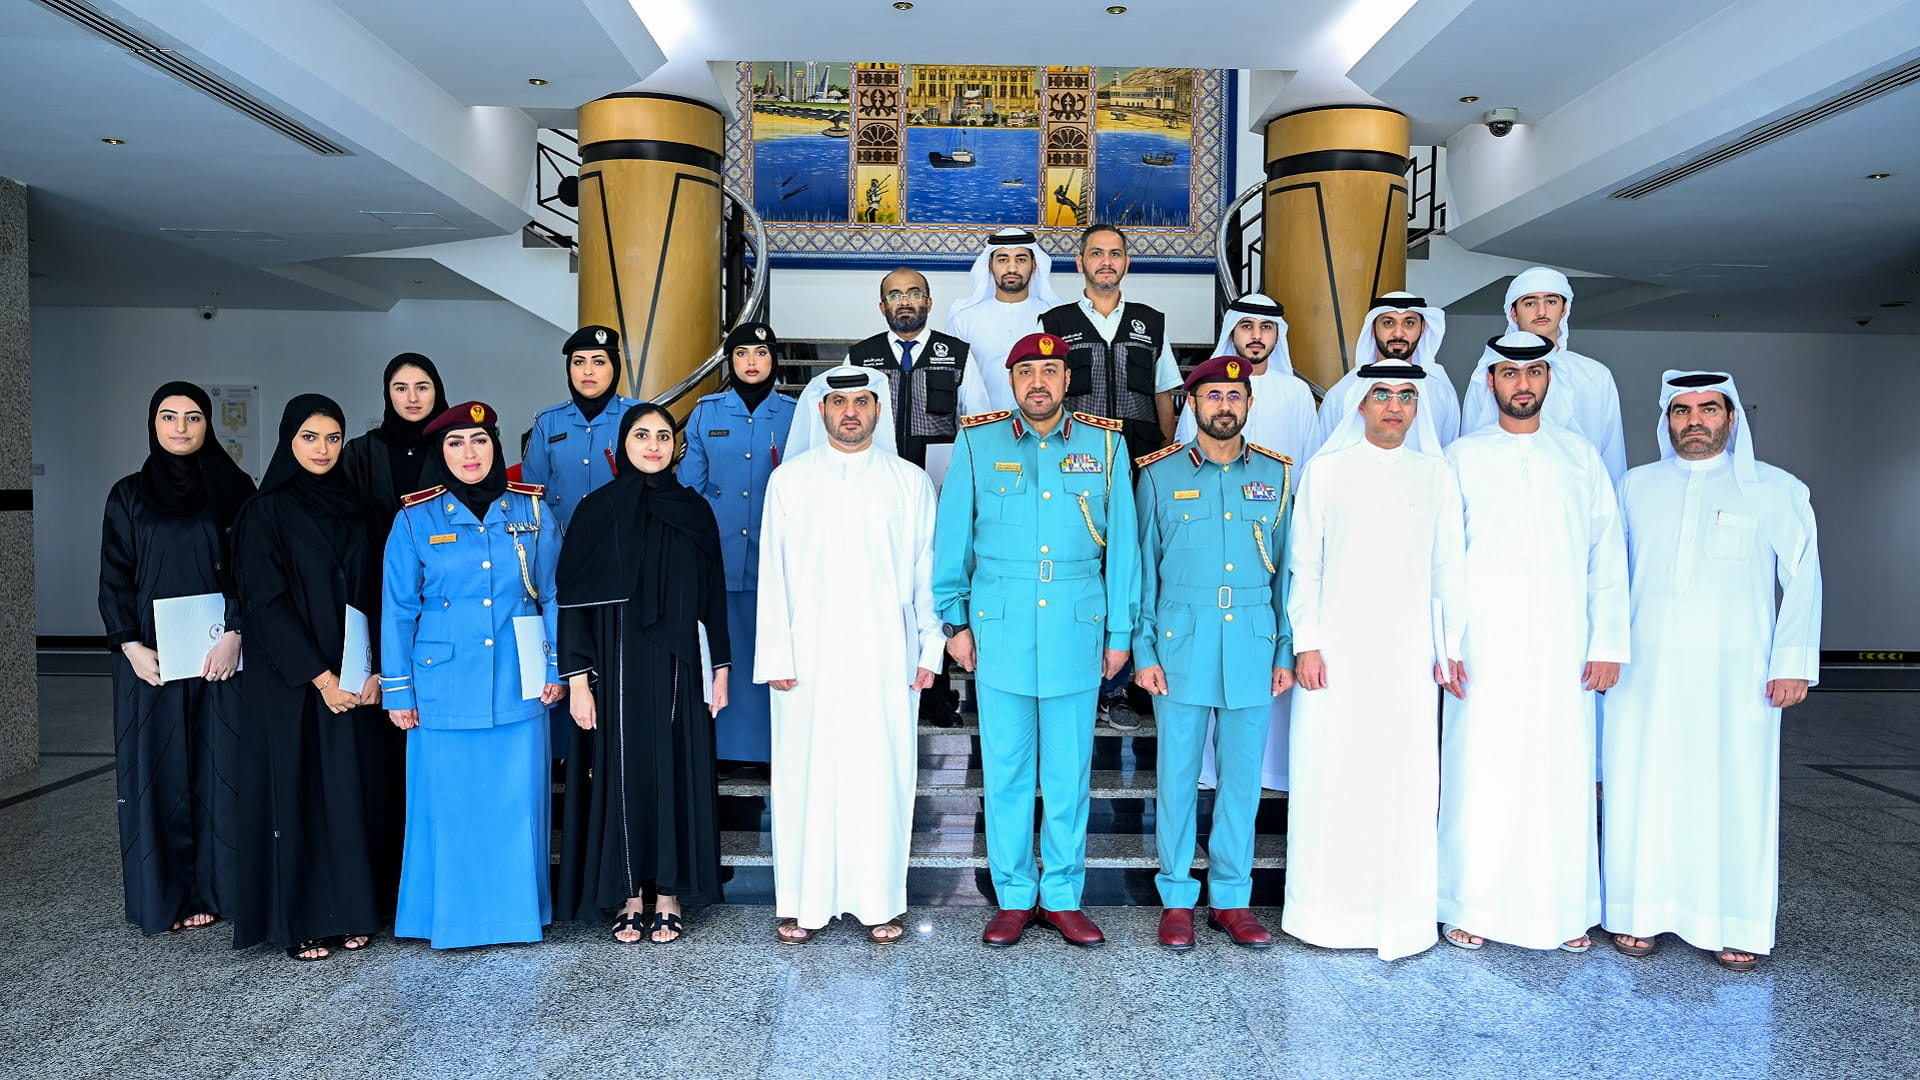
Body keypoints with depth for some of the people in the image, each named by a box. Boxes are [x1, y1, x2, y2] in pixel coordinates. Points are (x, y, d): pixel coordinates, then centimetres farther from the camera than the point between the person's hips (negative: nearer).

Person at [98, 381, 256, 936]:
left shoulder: (233, 489, 4)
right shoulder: (128, 495, 7)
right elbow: (114, 577, 4)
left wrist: (234, 635, -13)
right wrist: (131, 647, -8)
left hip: (220, 654, -1)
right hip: (151, 657, 1)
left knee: (219, 766, 2)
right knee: (158, 769, 3)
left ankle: (213, 888, 12)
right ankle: (164, 893, 12)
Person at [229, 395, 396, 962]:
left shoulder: (352, 509, 10)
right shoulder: (265, 512, -4)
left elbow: (371, 595, 9)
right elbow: (266, 602, -10)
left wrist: (375, 672, -3)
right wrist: (320, 678, -15)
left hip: (356, 680, 4)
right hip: (292, 681, -4)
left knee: (355, 789, 7)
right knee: (298, 790, 1)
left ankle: (351, 911, 18)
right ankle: (300, 921, 14)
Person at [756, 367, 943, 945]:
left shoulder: (910, 482, 7)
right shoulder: (789, 480, 6)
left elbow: (927, 571, 7)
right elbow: (774, 573, 4)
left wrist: (930, 649, 1)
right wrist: (776, 656, -2)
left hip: (885, 658, 0)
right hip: (809, 656, 0)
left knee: (881, 777, 3)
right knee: (807, 776, 3)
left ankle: (879, 901, 15)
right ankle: (805, 902, 16)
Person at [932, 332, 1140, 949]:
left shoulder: (1105, 446, 4)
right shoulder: (977, 443, 3)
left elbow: (1121, 544, 7)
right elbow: (952, 539, 7)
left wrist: (1120, 631, 6)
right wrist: (953, 620, 4)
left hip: (1076, 632, 1)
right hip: (1000, 632, 0)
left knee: (1069, 771, 7)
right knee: (1006, 770, 7)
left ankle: (1062, 897, 22)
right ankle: (1013, 898, 20)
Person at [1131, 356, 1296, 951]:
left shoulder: (1277, 475, 8)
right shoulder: (1160, 474, 2)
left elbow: (1288, 569, 10)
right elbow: (1143, 567, 4)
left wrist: (1285, 652, 6)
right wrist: (1143, 651, -1)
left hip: (1253, 648, 2)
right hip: (1182, 647, -2)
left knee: (1243, 776, 8)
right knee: (1179, 774, 4)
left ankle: (1232, 899, 21)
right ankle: (1177, 898, 18)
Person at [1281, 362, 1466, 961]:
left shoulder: (1437, 477, 10)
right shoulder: (1325, 471, 6)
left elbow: (1449, 569, 10)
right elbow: (1304, 564, 3)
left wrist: (1450, 649, 5)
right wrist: (1305, 642, -4)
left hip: (1408, 653, 1)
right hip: (1336, 649, -1)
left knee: (1406, 781, 1)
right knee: (1331, 774, 1)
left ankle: (1401, 914, 14)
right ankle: (1328, 910, 14)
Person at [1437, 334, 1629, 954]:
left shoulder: (1580, 456, 12)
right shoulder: (1462, 456, 6)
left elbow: (1607, 555, 9)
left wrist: (1607, 643, 2)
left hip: (1563, 646, 2)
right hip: (1484, 644, -2)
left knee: (1564, 775, 3)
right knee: (1480, 773, -1)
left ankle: (1567, 911, 16)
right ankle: (1471, 906, 11)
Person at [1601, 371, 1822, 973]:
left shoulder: (1774, 489, 6)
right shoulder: (1635, 487, 13)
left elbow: (1802, 578, 4)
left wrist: (1793, 662, -5)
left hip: (1734, 673, -2)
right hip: (1646, 670, 2)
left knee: (1733, 792, -1)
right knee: (1642, 787, 3)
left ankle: (1732, 927, 11)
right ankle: (1640, 913, 14)